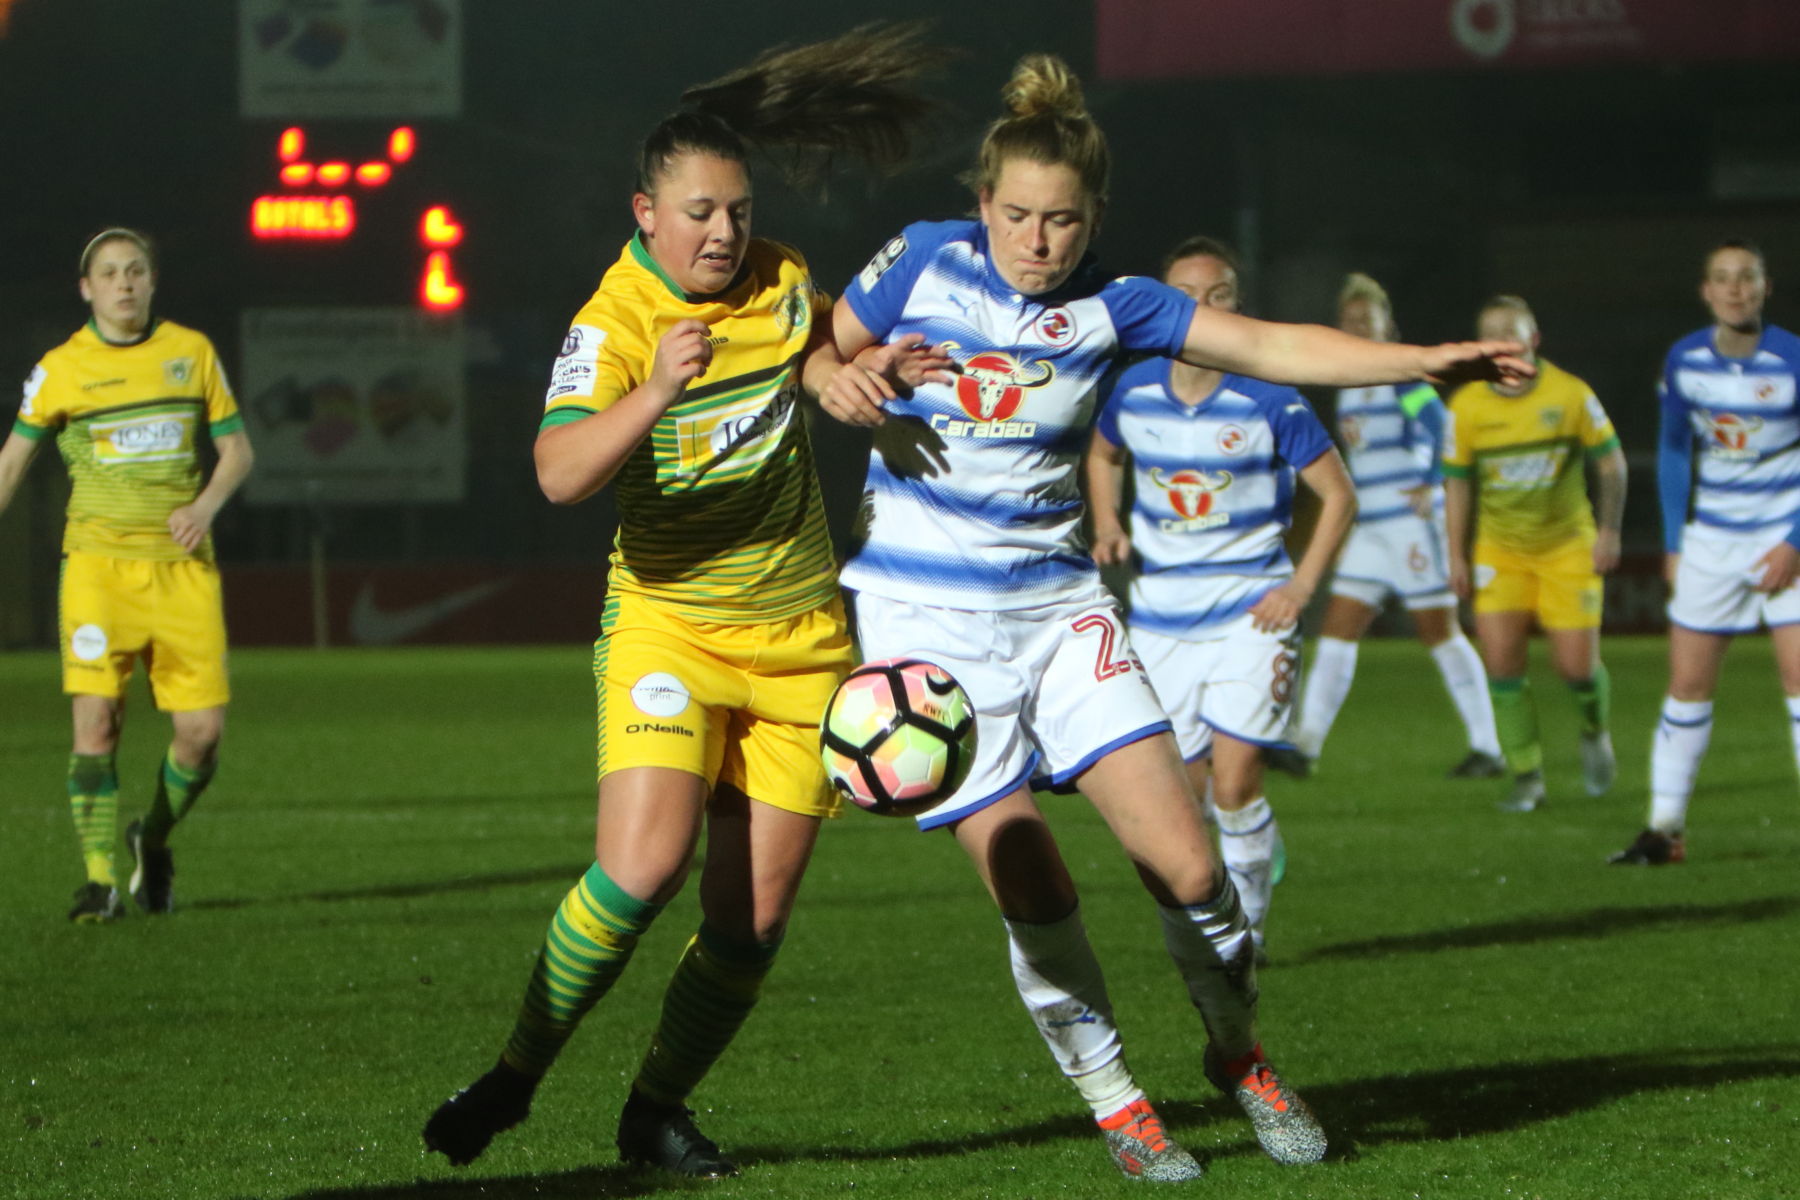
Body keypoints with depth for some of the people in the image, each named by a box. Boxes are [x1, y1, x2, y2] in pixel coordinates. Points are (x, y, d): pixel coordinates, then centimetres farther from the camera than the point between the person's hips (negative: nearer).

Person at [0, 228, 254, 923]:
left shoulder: (192, 352, 8)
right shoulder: (60, 370, 2)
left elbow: (236, 449, 12)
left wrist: (207, 502, -7)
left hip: (182, 566, 2)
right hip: (99, 565, -2)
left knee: (202, 730, -4)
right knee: (96, 721, -13)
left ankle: (154, 840, 23)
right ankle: (100, 879, -6)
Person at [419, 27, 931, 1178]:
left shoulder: (783, 283, 1)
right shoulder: (614, 323, -14)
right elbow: (561, 474, -29)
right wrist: (653, 395, -44)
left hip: (802, 637, 5)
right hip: (669, 623, -4)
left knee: (754, 916, 1)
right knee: (643, 865, -22)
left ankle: (659, 1107, 20)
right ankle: (517, 1074, -4)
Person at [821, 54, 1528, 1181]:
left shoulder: (1110, 309, -1)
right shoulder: (925, 260, -2)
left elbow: (1268, 346, -9)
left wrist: (1428, 359, -19)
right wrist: (840, 383, -11)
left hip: (1057, 602, 1)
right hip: (925, 616, -1)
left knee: (1187, 863, -8)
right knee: (1034, 894, -7)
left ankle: (1240, 1054, 19)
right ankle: (1114, 1102, 15)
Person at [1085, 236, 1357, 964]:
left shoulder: (1268, 403, -12)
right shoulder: (1133, 391, -1)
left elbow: (1338, 495, -3)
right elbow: (1103, 454, 22)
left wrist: (1301, 587, -10)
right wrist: (1106, 527, 5)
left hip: (1249, 611, -4)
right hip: (1161, 618, 4)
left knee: (1234, 782, -14)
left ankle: (1246, 926, 2)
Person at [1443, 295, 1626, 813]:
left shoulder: (1570, 394, -10)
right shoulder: (1466, 406, -5)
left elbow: (1610, 461, 0)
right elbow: (1457, 482, 4)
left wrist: (1609, 530, -4)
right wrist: (1457, 556, 2)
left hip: (1567, 546, -1)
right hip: (1500, 550, 2)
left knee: (1577, 667, -6)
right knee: (1501, 662, -11)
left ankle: (1594, 733, 28)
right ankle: (1526, 777, 1)